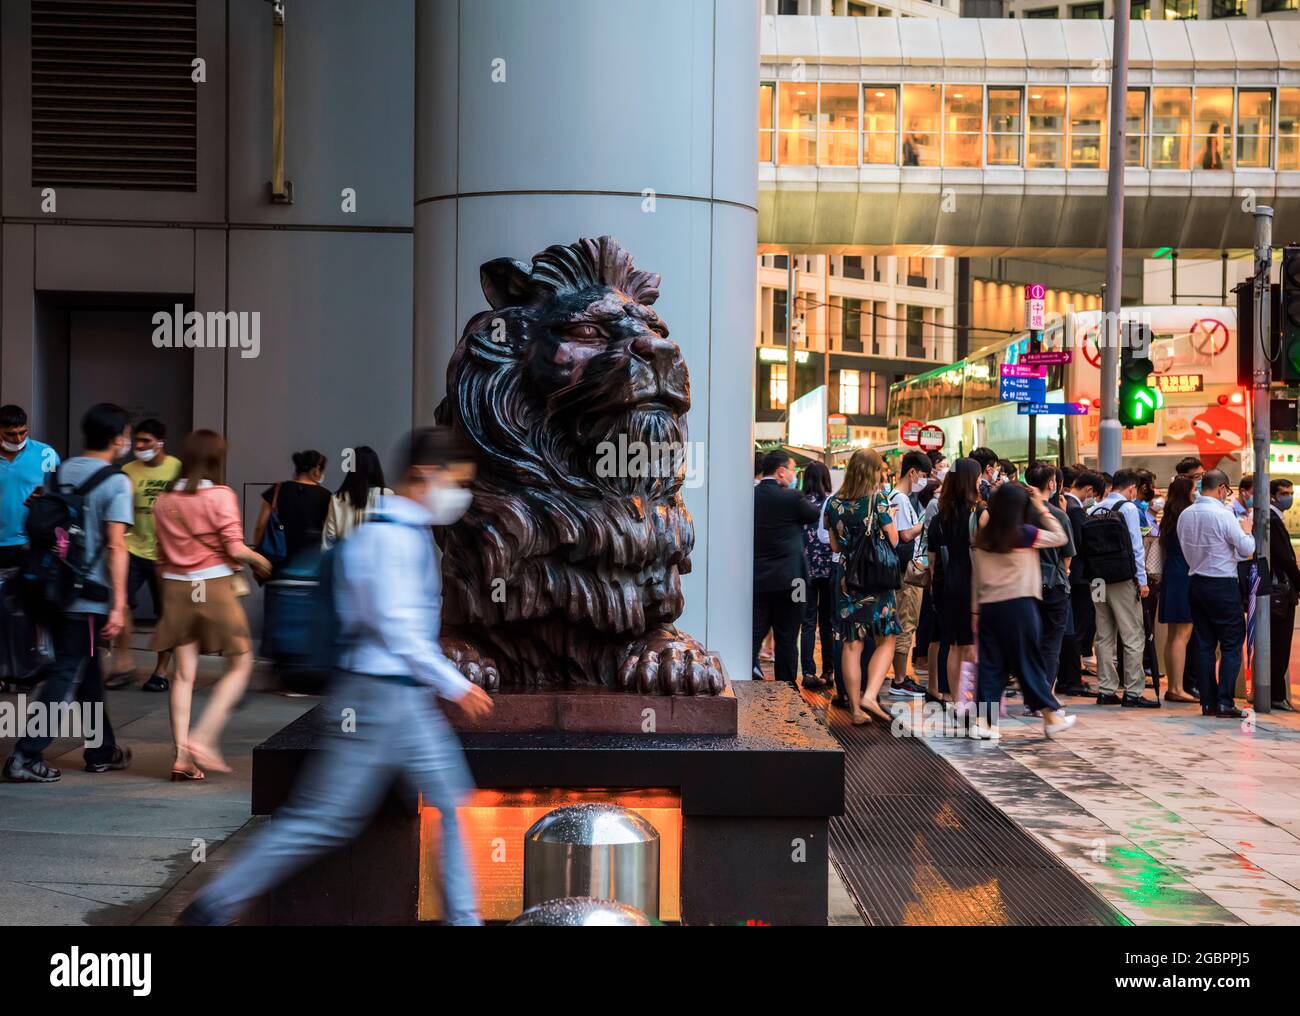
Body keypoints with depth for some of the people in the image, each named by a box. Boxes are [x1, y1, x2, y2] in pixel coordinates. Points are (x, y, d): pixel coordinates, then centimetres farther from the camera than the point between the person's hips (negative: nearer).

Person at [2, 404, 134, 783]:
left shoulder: (60, 472, 9)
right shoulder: (115, 482, -11)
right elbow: (115, 546, -17)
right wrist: (119, 605, -17)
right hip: (88, 596, -7)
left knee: (87, 672, 17)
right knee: (66, 678, -1)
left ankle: (103, 752, 27)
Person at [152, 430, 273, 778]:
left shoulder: (164, 502, 7)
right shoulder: (221, 496, -8)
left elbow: (162, 557, 8)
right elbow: (235, 549, -13)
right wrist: (260, 560, 6)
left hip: (177, 589, 5)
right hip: (215, 586, -5)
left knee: (184, 674, 7)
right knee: (240, 665, 6)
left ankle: (181, 754, 4)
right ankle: (204, 738, -5)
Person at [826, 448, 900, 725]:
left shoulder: (834, 503, 3)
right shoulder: (877, 500, -10)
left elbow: (835, 546, 10)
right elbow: (893, 540, -6)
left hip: (846, 576, 4)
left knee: (851, 645, 7)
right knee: (885, 641, 7)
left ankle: (856, 708, 8)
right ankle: (870, 695, -10)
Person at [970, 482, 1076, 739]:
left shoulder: (982, 537, 5)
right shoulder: (1024, 534, -7)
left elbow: (975, 576, 8)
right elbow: (1060, 537, 4)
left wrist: (976, 610, 13)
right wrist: (1042, 509, 7)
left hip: (988, 607, 4)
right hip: (1019, 605, -4)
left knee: (991, 664, 6)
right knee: (1030, 662, 6)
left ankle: (984, 720, 2)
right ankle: (1051, 716, 16)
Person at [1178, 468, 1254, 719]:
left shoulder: (1185, 515, 5)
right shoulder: (1223, 515, -15)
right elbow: (1247, 550, -9)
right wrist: (1246, 530, 9)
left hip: (1195, 583, 6)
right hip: (1223, 585, -6)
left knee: (1203, 644, 9)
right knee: (1232, 644, 1)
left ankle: (1207, 702, 11)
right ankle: (1224, 702, -5)